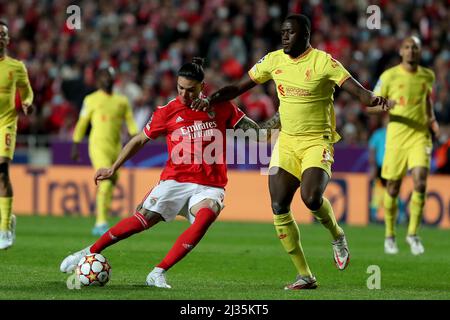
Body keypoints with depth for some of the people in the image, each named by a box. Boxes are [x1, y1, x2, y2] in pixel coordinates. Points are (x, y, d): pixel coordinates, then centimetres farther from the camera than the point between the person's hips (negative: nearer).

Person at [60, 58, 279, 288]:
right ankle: (89, 253, 6)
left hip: (209, 186, 0)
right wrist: (113, 169, 10)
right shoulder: (167, 112, 0)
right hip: (175, 180, 0)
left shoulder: (220, 107, 1)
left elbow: (254, 131, 5)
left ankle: (158, 273, -27)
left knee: (206, 216, -31)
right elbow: (140, 141, 11)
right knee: (143, 219, -14)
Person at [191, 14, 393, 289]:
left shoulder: (323, 62, -11)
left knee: (312, 198, -27)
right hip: (287, 142, 5)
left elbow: (356, 89, -17)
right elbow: (240, 87, 10)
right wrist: (211, 100, -4)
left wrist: (373, 99, -39)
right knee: (279, 207, -6)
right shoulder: (274, 60, 3)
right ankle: (305, 276, 4)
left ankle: (337, 236, 9)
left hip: (317, 142, -5)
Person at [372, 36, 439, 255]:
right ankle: (390, 236, 22)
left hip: (420, 135, 1)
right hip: (396, 136, -1)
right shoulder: (389, 76, -3)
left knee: (420, 183, -15)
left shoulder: (427, 76, 7)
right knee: (393, 188, 4)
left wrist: (432, 119, 9)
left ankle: (413, 234, -3)